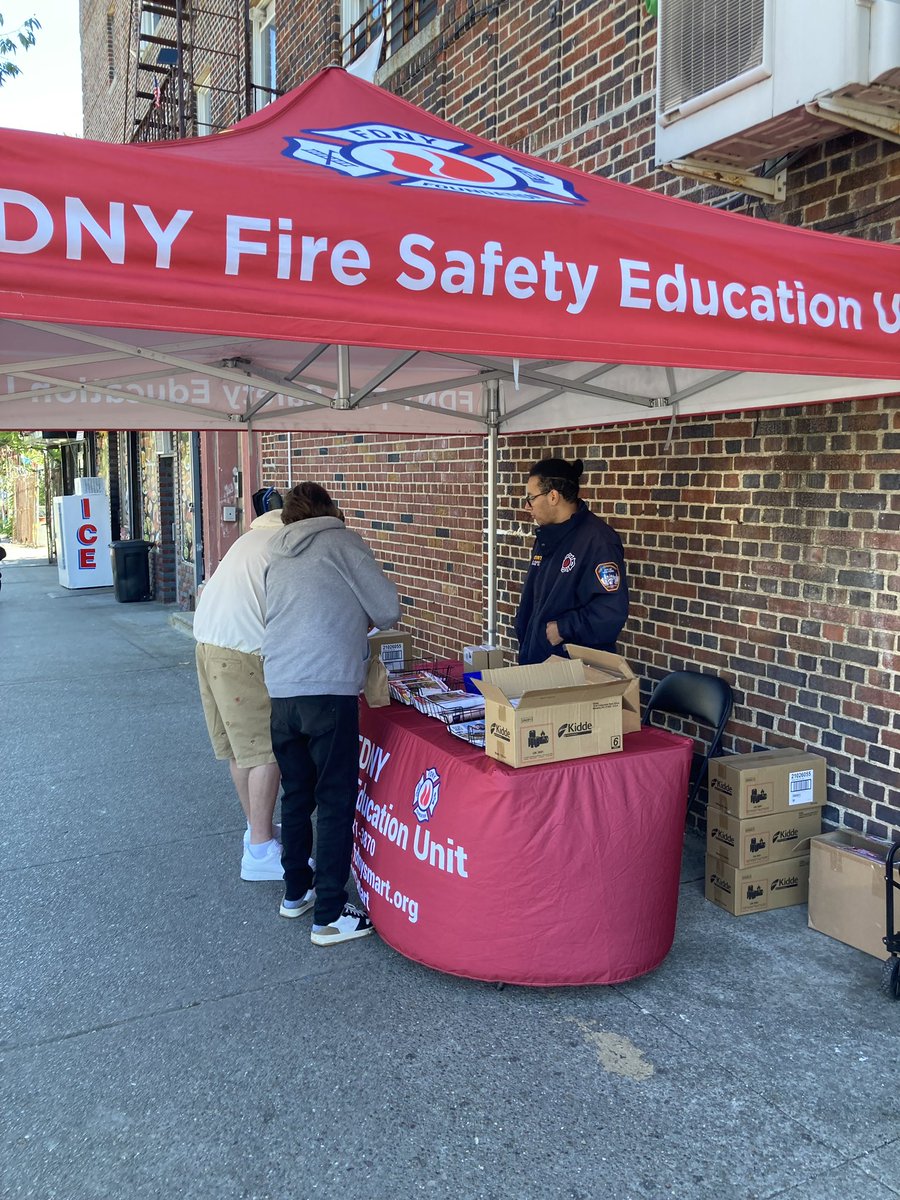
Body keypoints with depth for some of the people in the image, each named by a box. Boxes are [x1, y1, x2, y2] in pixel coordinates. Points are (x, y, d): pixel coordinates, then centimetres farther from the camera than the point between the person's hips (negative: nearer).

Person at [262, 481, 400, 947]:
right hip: (329, 688, -6)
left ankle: (295, 891, 34)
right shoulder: (342, 542, 2)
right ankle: (330, 916, 6)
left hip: (280, 689, 6)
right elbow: (389, 610, -1)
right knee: (336, 801, 2)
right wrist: (362, 620, 20)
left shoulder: (278, 556, 19)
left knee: (296, 794, 20)